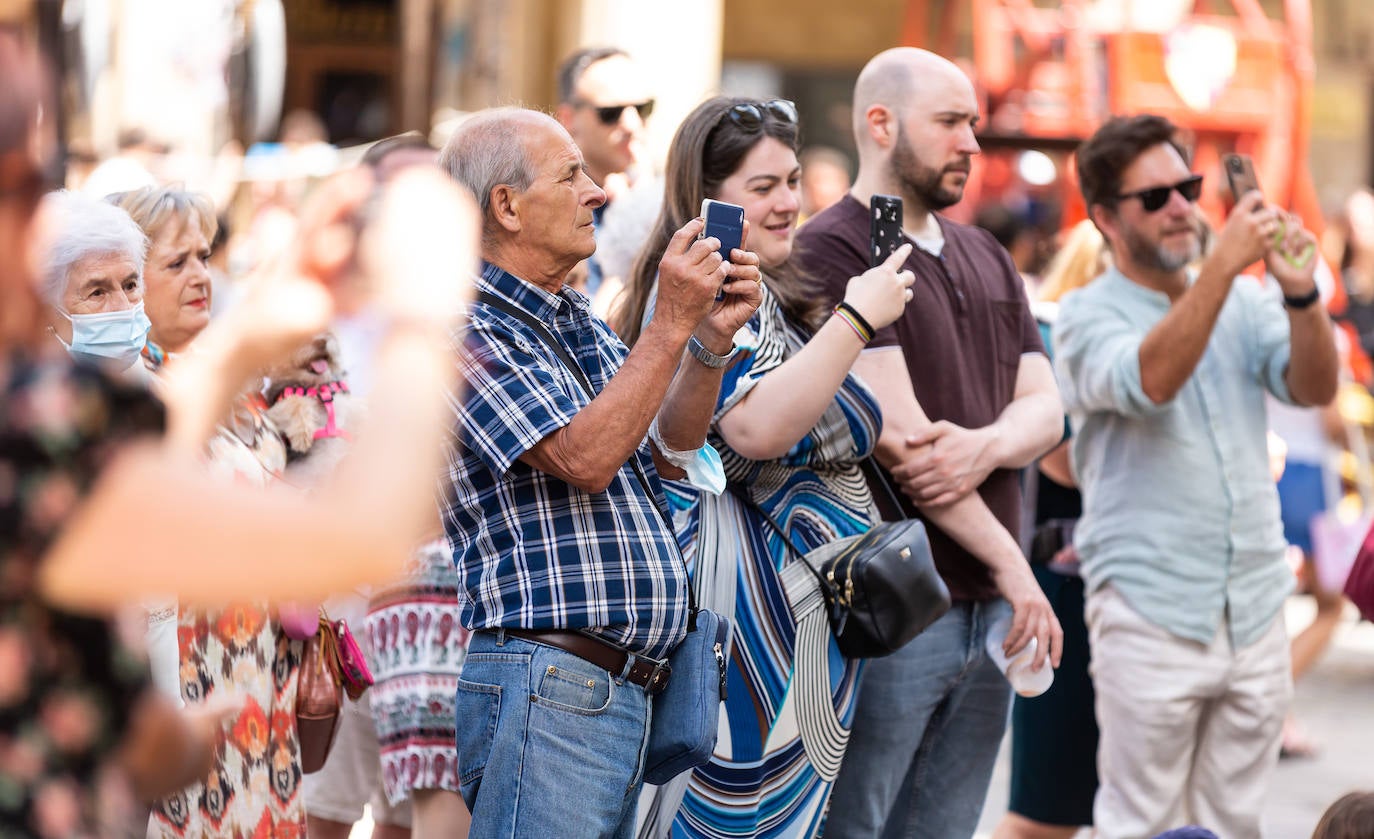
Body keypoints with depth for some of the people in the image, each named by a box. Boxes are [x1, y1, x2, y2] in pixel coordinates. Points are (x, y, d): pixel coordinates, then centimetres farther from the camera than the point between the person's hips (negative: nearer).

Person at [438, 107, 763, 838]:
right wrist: (671, 324, -18)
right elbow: (584, 458, -20)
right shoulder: (467, 331, -10)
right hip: (543, 686, -9)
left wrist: (713, 339, 2)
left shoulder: (578, 322, 19)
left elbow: (667, 454, 17)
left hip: (625, 690, 9)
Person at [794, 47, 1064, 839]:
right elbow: (899, 437, -15)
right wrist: (1011, 565, -12)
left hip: (987, 609, 7)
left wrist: (986, 447, -15)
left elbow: (1045, 408, 10)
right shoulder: (831, 253, -9)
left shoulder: (987, 259, 17)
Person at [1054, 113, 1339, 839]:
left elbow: (1314, 389, -3)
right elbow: (1150, 381, -24)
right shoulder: (1087, 316, -4)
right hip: (1151, 615, -5)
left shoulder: (1242, 303, 11)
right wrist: (1222, 264, -30)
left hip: (1254, 614, 5)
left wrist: (1300, 296, -20)